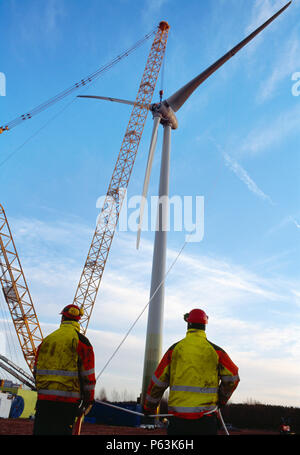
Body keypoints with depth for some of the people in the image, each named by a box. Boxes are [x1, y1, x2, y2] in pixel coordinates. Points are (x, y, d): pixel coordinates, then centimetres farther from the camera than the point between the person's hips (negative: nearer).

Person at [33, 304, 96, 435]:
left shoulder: (47, 339, 11)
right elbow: (87, 374, -6)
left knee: (40, 431, 12)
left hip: (43, 398, 4)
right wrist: (88, 400, 2)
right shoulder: (81, 340, -4)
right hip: (67, 399, -4)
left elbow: (36, 370, 15)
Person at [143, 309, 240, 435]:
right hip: (206, 419, 0)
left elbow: (158, 380, 5)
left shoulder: (174, 349, 2)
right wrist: (221, 400, 15)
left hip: (178, 415, 0)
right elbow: (232, 377, 1)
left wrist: (149, 406, 17)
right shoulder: (215, 350, 1)